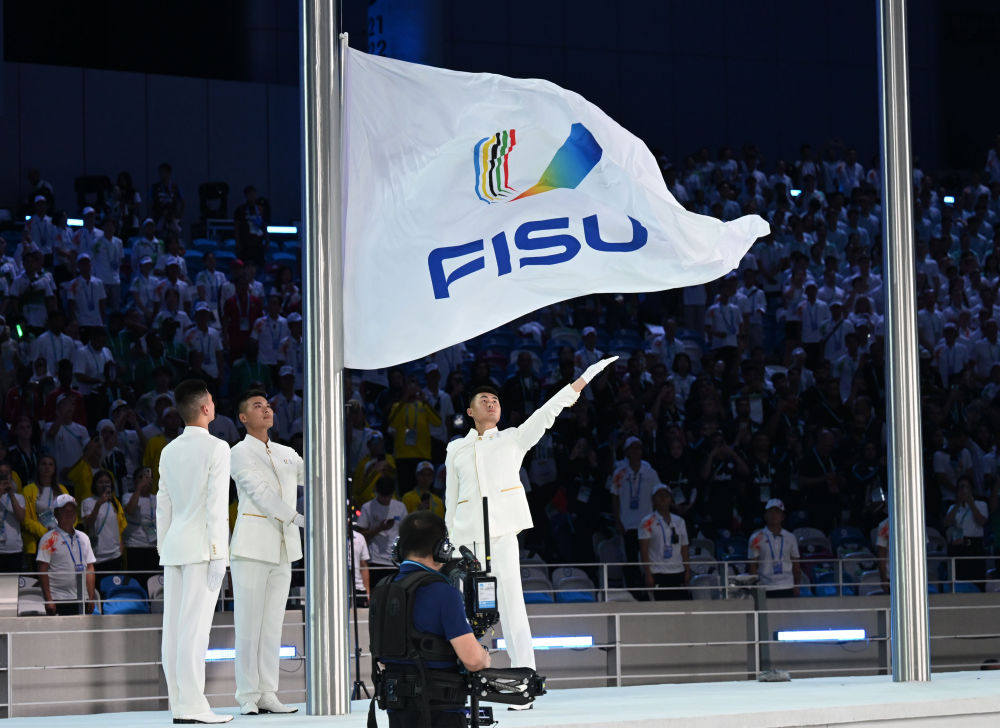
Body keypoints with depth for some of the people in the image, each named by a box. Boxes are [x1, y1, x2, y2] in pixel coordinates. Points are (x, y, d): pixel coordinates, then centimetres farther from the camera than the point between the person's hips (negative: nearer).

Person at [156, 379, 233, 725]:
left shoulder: (169, 451, 13)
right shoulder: (216, 448, -6)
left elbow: (163, 507, 14)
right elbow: (217, 504, -12)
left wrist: (163, 550, 18)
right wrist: (218, 554, -11)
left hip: (173, 545, 7)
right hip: (202, 545, -7)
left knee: (174, 627, 3)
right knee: (195, 626, -10)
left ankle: (179, 703, 4)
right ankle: (193, 706, -13)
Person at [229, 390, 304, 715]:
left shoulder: (287, 454, 19)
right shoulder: (239, 453, -1)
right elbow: (260, 492, -12)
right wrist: (298, 519, -19)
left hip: (283, 548, 6)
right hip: (252, 545, -6)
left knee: (272, 624, 4)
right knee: (249, 624, -6)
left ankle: (267, 695, 6)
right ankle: (248, 698, -5)